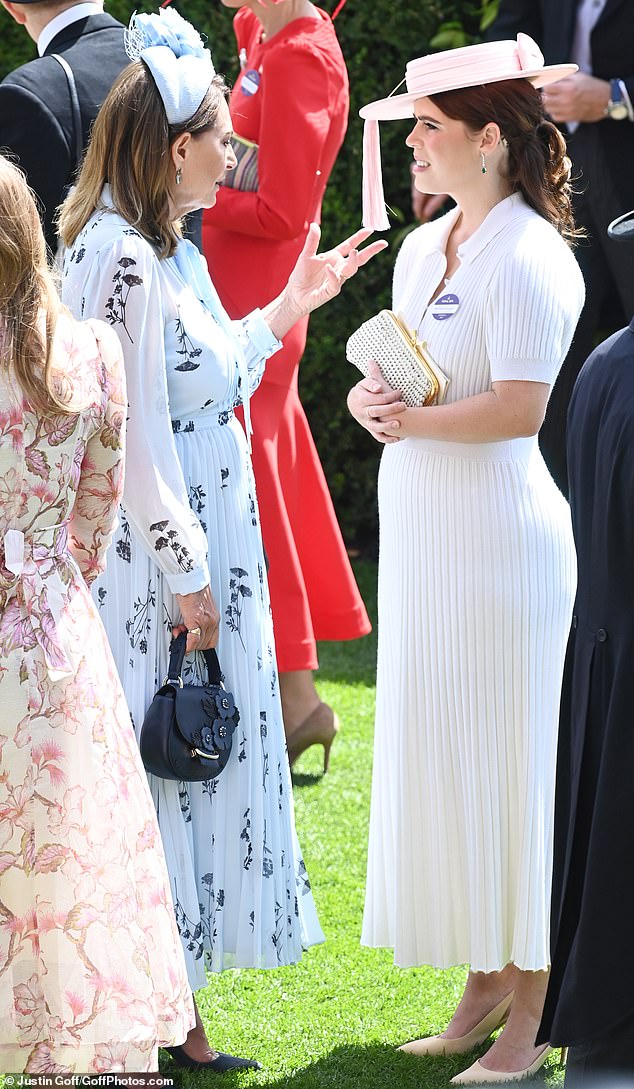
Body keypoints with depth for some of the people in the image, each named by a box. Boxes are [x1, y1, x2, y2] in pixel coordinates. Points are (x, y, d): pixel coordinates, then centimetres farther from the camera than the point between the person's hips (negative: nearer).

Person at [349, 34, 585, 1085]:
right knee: (436, 757, 11)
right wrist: (370, 399, -5)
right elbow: (389, 376, 16)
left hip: (504, 536, -9)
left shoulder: (528, 258, -14)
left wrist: (417, 422, -15)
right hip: (424, 535, 9)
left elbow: (523, 406, -22)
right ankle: (484, 986, 20)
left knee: (511, 766, -3)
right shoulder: (423, 249, 13)